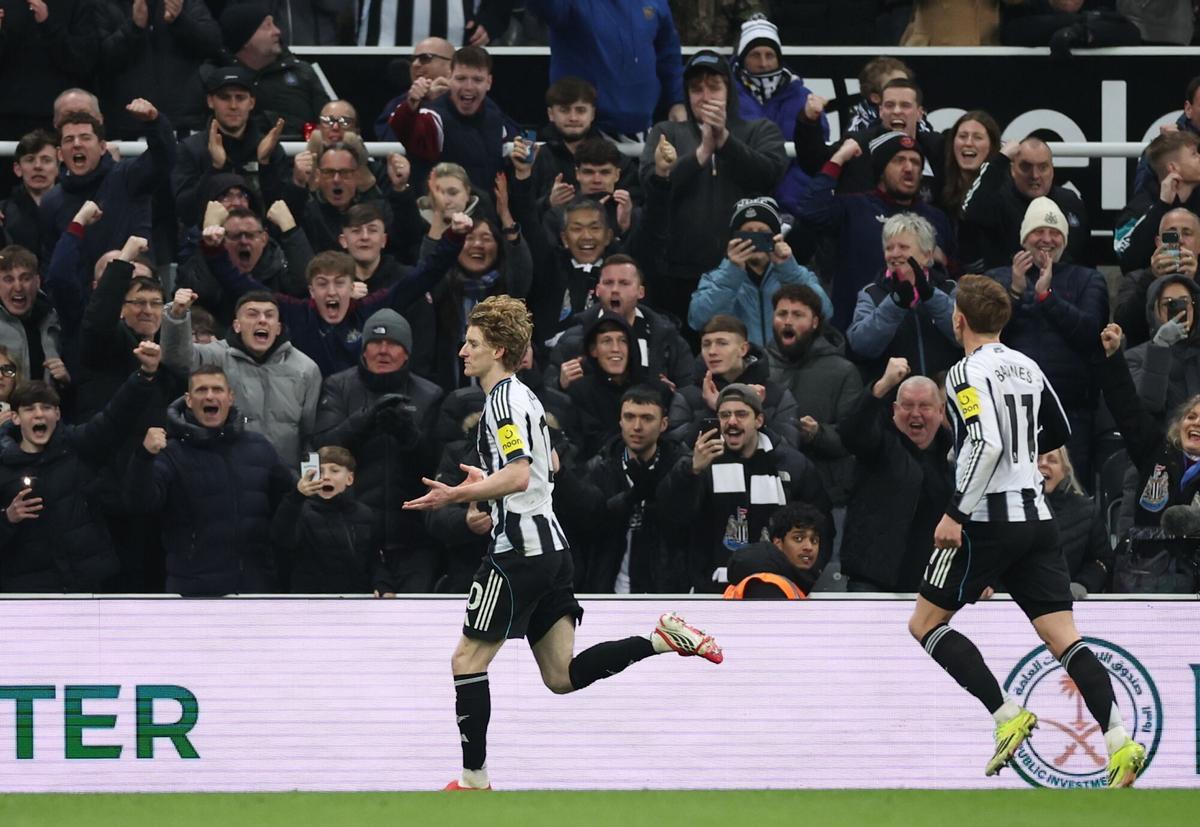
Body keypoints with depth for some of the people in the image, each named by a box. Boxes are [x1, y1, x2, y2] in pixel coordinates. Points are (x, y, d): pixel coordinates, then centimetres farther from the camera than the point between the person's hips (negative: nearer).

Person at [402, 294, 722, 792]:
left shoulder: (504, 399, -13)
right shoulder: (524, 396, 18)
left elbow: (518, 476, -25)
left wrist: (457, 495, -24)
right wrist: (485, 481, 33)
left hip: (520, 548, -10)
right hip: (549, 545, 10)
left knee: (468, 660, -3)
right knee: (562, 676, 9)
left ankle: (474, 779, -2)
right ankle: (665, 639, 0)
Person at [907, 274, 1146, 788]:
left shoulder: (967, 374, -10)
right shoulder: (1026, 368, 13)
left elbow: (988, 445, -23)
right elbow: (1057, 433, 27)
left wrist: (955, 514, -21)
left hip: (987, 520, -7)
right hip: (1036, 518, 7)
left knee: (925, 624, 5)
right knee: (1063, 636, 1)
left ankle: (1006, 715, -7)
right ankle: (1118, 740, -16)